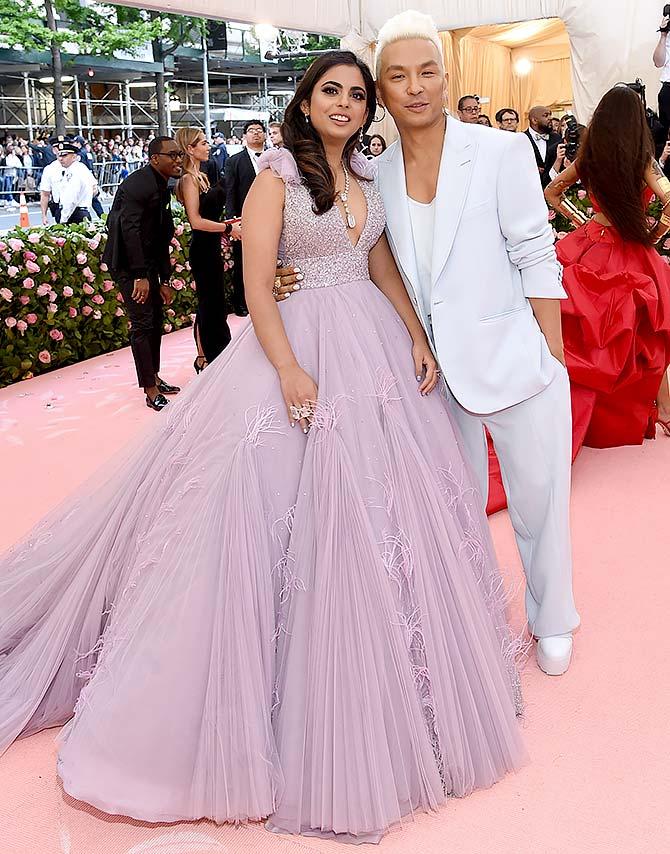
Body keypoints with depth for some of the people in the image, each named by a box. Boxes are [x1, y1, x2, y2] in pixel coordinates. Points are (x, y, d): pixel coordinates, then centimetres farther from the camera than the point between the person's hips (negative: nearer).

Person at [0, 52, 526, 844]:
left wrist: (418, 339, 5)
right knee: (285, 503, -4)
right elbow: (256, 285, -11)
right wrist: (290, 371, -20)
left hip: (375, 350, 7)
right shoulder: (277, 176, -4)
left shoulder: (368, 178, 15)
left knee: (389, 504, 10)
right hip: (298, 348, -6)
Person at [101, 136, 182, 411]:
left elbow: (162, 237, 12)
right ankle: (151, 391, 1)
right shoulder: (139, 183, -19)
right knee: (143, 324, -7)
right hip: (129, 263, -10)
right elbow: (129, 228, -25)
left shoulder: (161, 186, 11)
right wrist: (140, 276, -26)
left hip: (147, 260, 10)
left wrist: (164, 280, 11)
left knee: (156, 320, 15)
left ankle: (154, 378, 30)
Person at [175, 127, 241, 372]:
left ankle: (205, 356, 26)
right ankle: (205, 358, 11)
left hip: (211, 248, 9)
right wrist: (228, 228, -14)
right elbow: (196, 221, -20)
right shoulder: (188, 179, -14)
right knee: (211, 303, -1)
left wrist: (224, 225, 9)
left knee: (211, 303, 15)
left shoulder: (201, 176, 13)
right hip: (202, 249, -9)